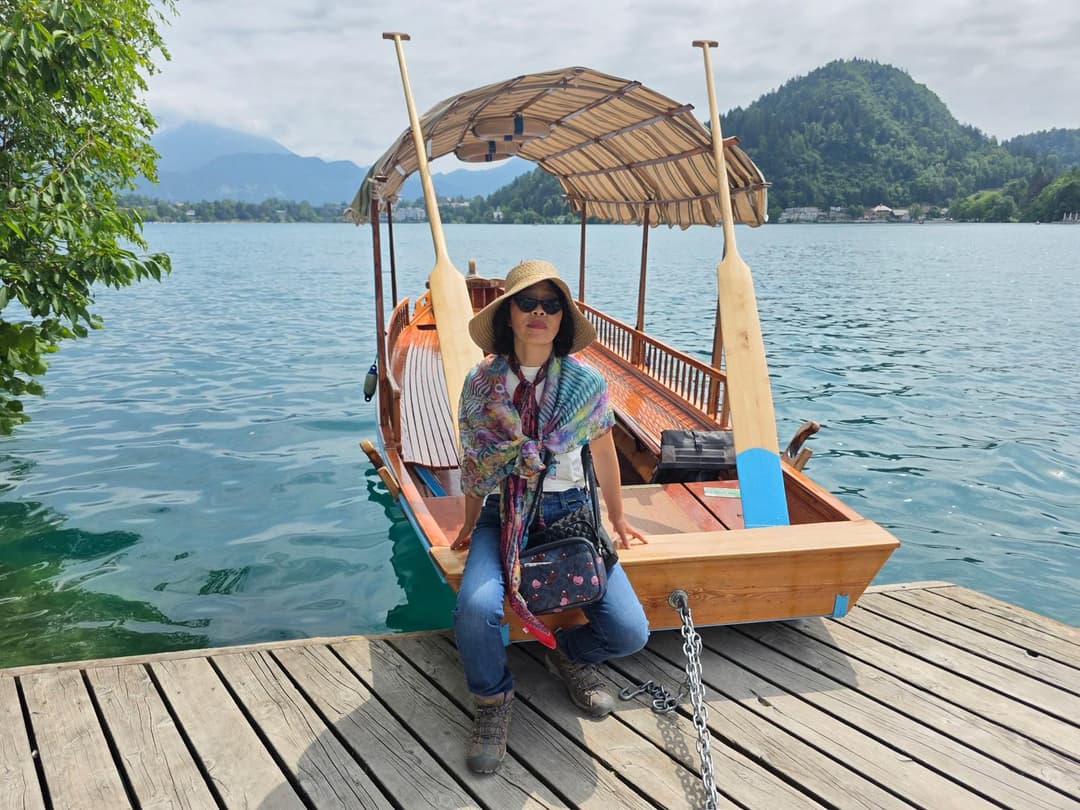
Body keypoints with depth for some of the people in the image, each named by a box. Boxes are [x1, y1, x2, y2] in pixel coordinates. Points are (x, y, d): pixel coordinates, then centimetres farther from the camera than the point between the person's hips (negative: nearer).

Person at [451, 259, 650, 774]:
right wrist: (471, 526, 20)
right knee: (475, 608, -31)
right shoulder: (480, 382, -2)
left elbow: (603, 455, 11)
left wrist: (617, 520, 21)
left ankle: (568, 654, 19)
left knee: (629, 633, -17)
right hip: (502, 515, 0)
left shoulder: (586, 383, -4)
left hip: (568, 512, 1)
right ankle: (493, 698, 2)